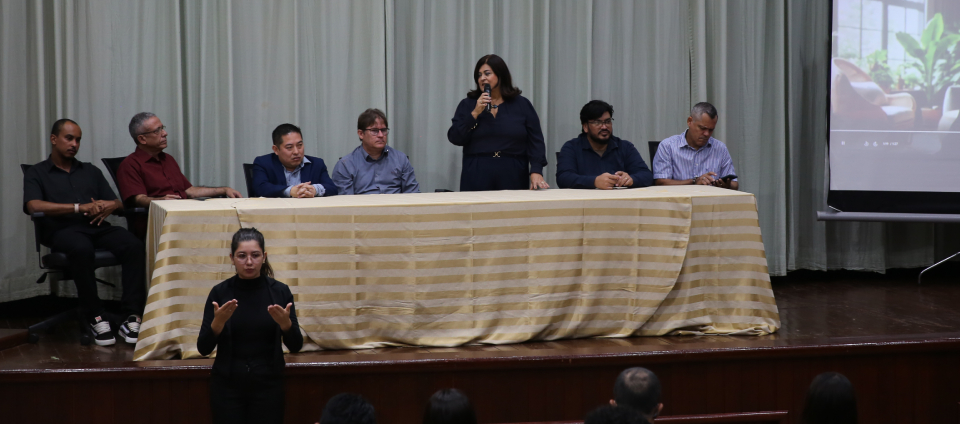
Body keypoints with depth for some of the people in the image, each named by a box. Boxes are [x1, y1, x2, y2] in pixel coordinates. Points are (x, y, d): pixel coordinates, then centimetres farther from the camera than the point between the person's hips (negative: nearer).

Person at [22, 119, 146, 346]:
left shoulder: (91, 172, 28)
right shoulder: (37, 173, 14)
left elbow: (118, 203, 23)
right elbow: (34, 206, -6)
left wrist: (110, 206, -5)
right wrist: (80, 208, -13)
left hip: (98, 227, 4)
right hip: (62, 230, -4)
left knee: (134, 245, -29)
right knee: (82, 249, -41)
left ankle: (132, 317, -34)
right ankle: (95, 317, -29)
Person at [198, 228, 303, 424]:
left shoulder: (280, 291, -4)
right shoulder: (220, 292, -5)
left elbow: (295, 346, -5)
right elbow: (203, 348, -7)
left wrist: (285, 322, -24)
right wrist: (218, 321, -25)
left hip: (268, 384, 0)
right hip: (227, 385, 0)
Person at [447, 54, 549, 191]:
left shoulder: (522, 104, 7)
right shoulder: (467, 105, 9)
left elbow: (535, 142, 1)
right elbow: (454, 138, 0)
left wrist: (536, 171, -13)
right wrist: (475, 113, -10)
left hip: (513, 178, 0)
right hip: (477, 178, 0)